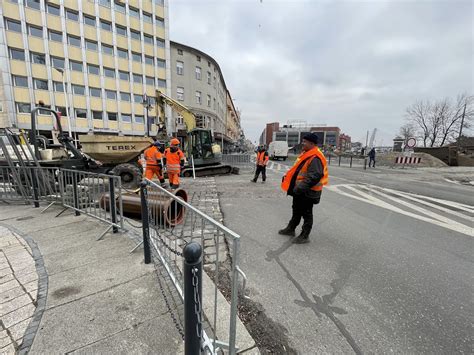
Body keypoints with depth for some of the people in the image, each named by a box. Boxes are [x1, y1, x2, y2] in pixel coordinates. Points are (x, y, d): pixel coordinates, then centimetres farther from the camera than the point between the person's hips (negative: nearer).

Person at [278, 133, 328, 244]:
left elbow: (315, 176, -31)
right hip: (299, 190, 10)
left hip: (307, 192, -10)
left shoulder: (315, 158, -22)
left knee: (306, 213, 5)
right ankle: (290, 229, 38)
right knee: (296, 210, 21)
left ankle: (305, 236, 19)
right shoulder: (306, 154, 11)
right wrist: (287, 177, 17)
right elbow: (297, 170, 21)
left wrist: (301, 187, -34)